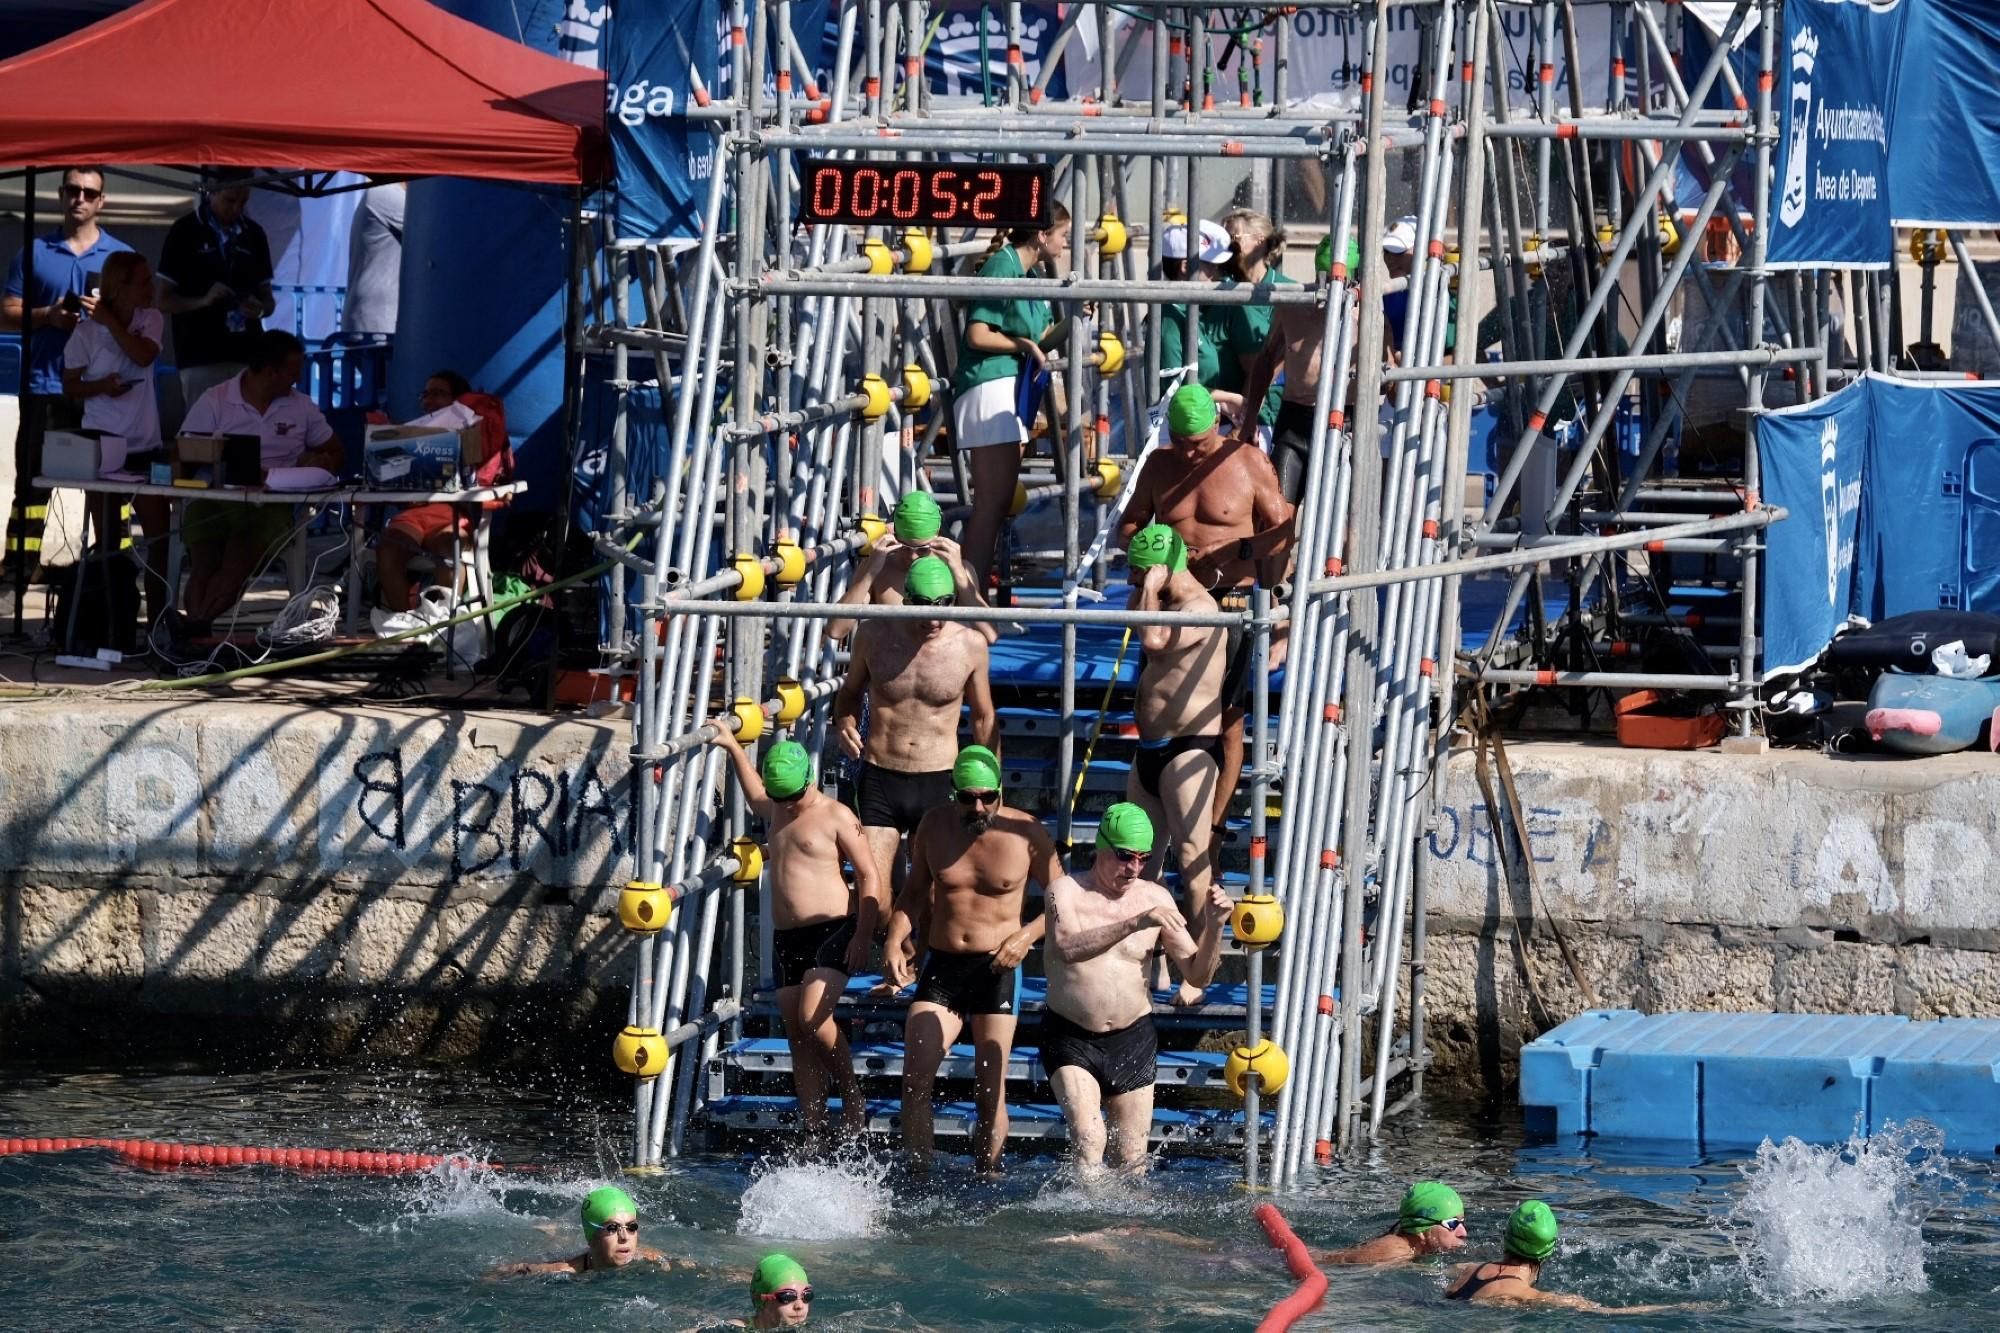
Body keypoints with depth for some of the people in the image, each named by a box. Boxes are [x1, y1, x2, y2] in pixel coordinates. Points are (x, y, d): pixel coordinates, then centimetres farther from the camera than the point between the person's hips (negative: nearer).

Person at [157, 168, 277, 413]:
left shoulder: (254, 234, 11)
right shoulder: (185, 232, 0)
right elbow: (165, 300, 0)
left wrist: (261, 308, -6)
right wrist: (203, 301, -18)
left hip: (247, 356, 3)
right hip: (201, 359, -3)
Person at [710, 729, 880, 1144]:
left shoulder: (836, 816, -7)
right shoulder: (777, 811, 15)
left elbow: (869, 877, -8)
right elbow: (756, 799, 42)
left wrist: (863, 937, -15)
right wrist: (734, 748, 44)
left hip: (832, 931, -8)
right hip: (786, 936, 8)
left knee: (813, 1018, -24)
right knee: (798, 1036, 4)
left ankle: (853, 1097, -6)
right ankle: (813, 1133, 4)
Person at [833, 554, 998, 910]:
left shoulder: (970, 644, -2)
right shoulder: (875, 636, -1)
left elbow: (983, 718, 10)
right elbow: (851, 690, 17)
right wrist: (844, 722, -5)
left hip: (938, 784, 0)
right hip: (879, 778, 0)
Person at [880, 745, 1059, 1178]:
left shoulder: (1025, 833, -7)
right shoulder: (935, 827, 2)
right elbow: (915, 892, 15)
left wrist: (1028, 935, -13)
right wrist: (894, 942, 0)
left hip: (996, 969, -3)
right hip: (941, 967, 3)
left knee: (991, 1090, -3)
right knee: (915, 1079, -8)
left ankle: (987, 1181, 7)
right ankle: (917, 1178, -2)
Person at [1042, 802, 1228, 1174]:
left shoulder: (1156, 899, 3)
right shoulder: (1067, 890, -6)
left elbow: (1198, 975, 6)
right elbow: (1066, 948, -28)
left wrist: (1213, 927, -12)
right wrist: (1135, 924, -37)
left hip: (1132, 1040, 3)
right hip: (1070, 1037, -3)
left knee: (1132, 1162, 3)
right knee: (1088, 1143, -22)